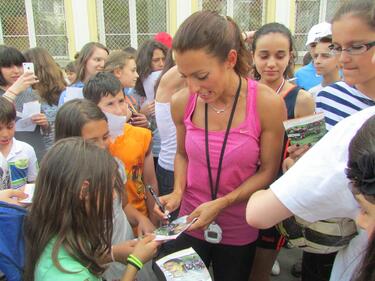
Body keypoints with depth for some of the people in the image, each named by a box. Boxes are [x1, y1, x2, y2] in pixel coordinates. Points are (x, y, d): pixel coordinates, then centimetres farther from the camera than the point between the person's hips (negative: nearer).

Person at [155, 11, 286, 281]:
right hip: (191, 223, 2)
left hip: (240, 230, -1)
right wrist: (178, 191, -10)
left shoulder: (268, 103, -20)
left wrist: (221, 203, -21)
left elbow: (268, 171, -11)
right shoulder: (182, 102, -11)